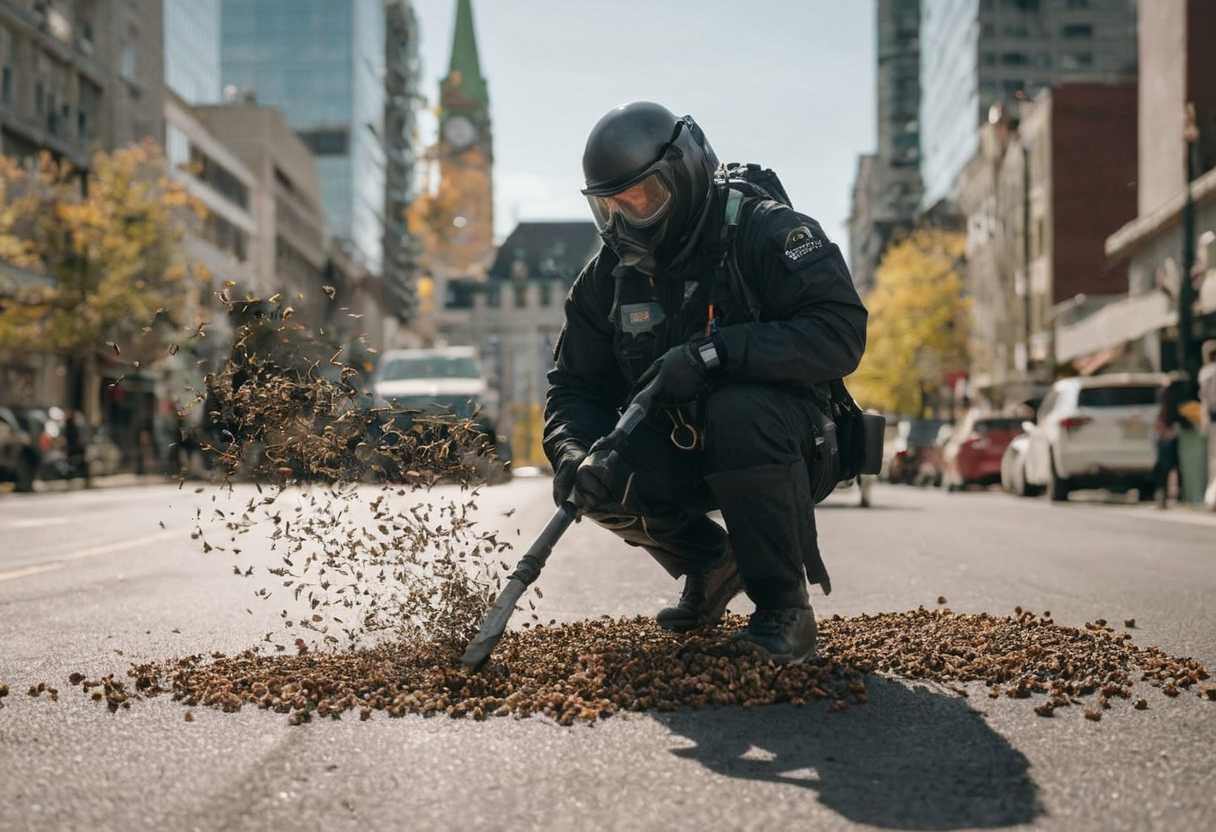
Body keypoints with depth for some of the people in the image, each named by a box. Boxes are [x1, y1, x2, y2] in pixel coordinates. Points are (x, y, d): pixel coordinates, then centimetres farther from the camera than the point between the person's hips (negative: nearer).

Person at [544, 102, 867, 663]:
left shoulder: (770, 234, -15)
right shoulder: (609, 275, 2)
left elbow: (841, 334, -27)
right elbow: (576, 385, 2)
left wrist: (714, 352, -34)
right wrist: (574, 453, -21)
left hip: (787, 446, -5)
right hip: (677, 453, 5)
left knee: (740, 410, -37)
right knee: (600, 480, -23)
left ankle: (785, 603, -19)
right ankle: (709, 563, 9)